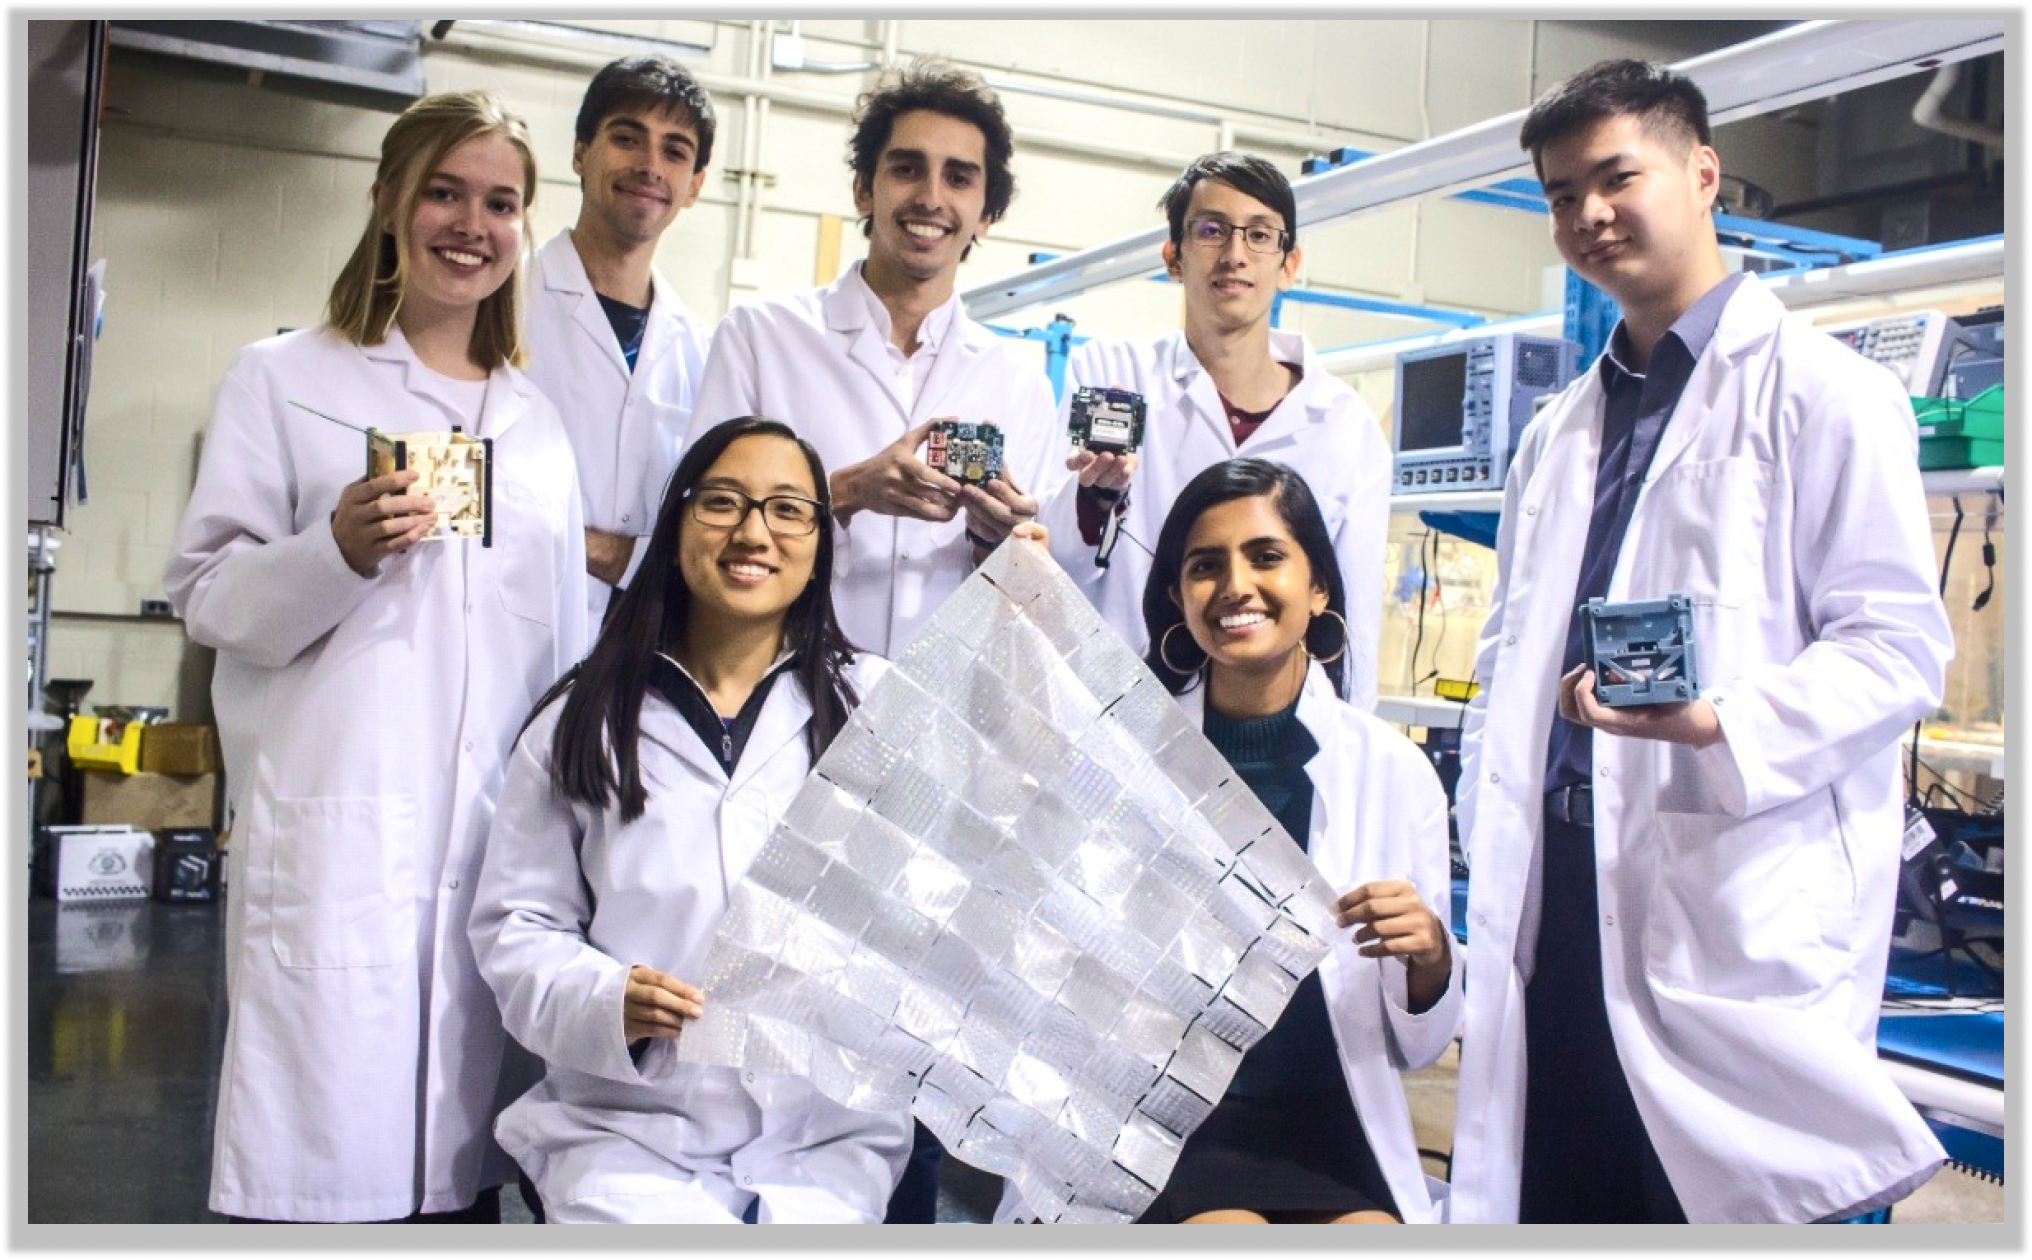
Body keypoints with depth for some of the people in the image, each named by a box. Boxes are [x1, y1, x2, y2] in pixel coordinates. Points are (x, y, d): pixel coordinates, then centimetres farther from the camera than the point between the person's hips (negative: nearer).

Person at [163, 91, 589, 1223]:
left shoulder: (540, 420, 16)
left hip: (498, 844, 4)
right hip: (335, 843, -3)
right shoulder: (287, 379, 5)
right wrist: (338, 553, -18)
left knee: (464, 1167, 6)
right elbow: (207, 595, 1)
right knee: (328, 1155, -3)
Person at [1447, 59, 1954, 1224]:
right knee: (1555, 1188, 10)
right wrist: (1489, 839, 11)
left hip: (1735, 910, -6)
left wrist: (1720, 724, -24)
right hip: (1557, 900, 6)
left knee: (1733, 1194, -1)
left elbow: (1899, 645, -8)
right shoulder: (1561, 433, 20)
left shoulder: (1818, 393, -2)